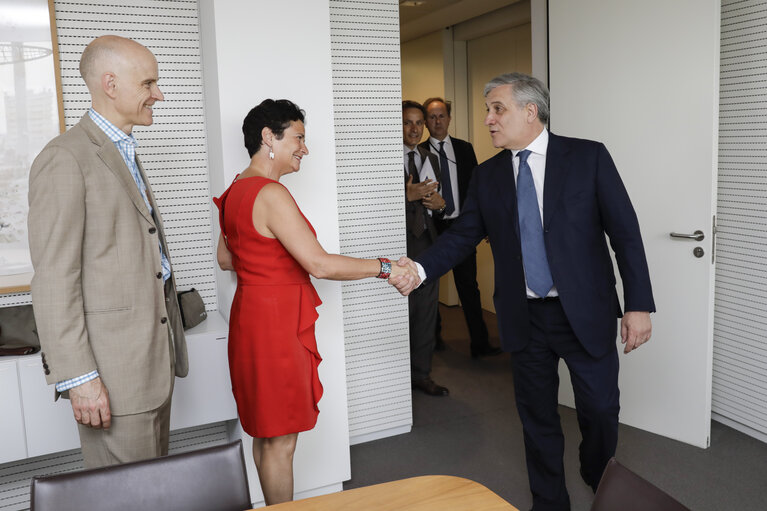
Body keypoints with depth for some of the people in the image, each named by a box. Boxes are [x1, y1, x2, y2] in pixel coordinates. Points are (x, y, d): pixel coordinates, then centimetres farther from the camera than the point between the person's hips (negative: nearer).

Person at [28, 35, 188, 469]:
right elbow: (53, 281, -17)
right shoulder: (65, 159, -13)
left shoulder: (126, 155, 18)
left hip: (155, 358, 9)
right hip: (114, 369, -9)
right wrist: (78, 377, -19)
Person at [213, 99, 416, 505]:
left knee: (265, 432, 20)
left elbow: (226, 259, 19)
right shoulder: (271, 194, -21)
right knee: (281, 439, 3)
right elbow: (319, 264, -25)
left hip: (252, 315, 10)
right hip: (276, 323, -10)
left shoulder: (236, 191, 9)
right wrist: (385, 267, -18)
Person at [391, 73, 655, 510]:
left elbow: (625, 232, -7)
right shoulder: (488, 176, 5)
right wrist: (420, 269, -14)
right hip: (525, 318, 3)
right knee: (537, 417, 13)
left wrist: (639, 305, -12)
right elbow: (463, 235, 4)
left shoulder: (588, 157, -6)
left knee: (600, 413, 7)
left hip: (586, 313, -2)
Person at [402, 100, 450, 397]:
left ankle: (421, 374, 23)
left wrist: (439, 204, -2)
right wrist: (408, 196, -23)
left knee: (426, 312, 11)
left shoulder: (430, 159, 15)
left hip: (427, 244, 6)